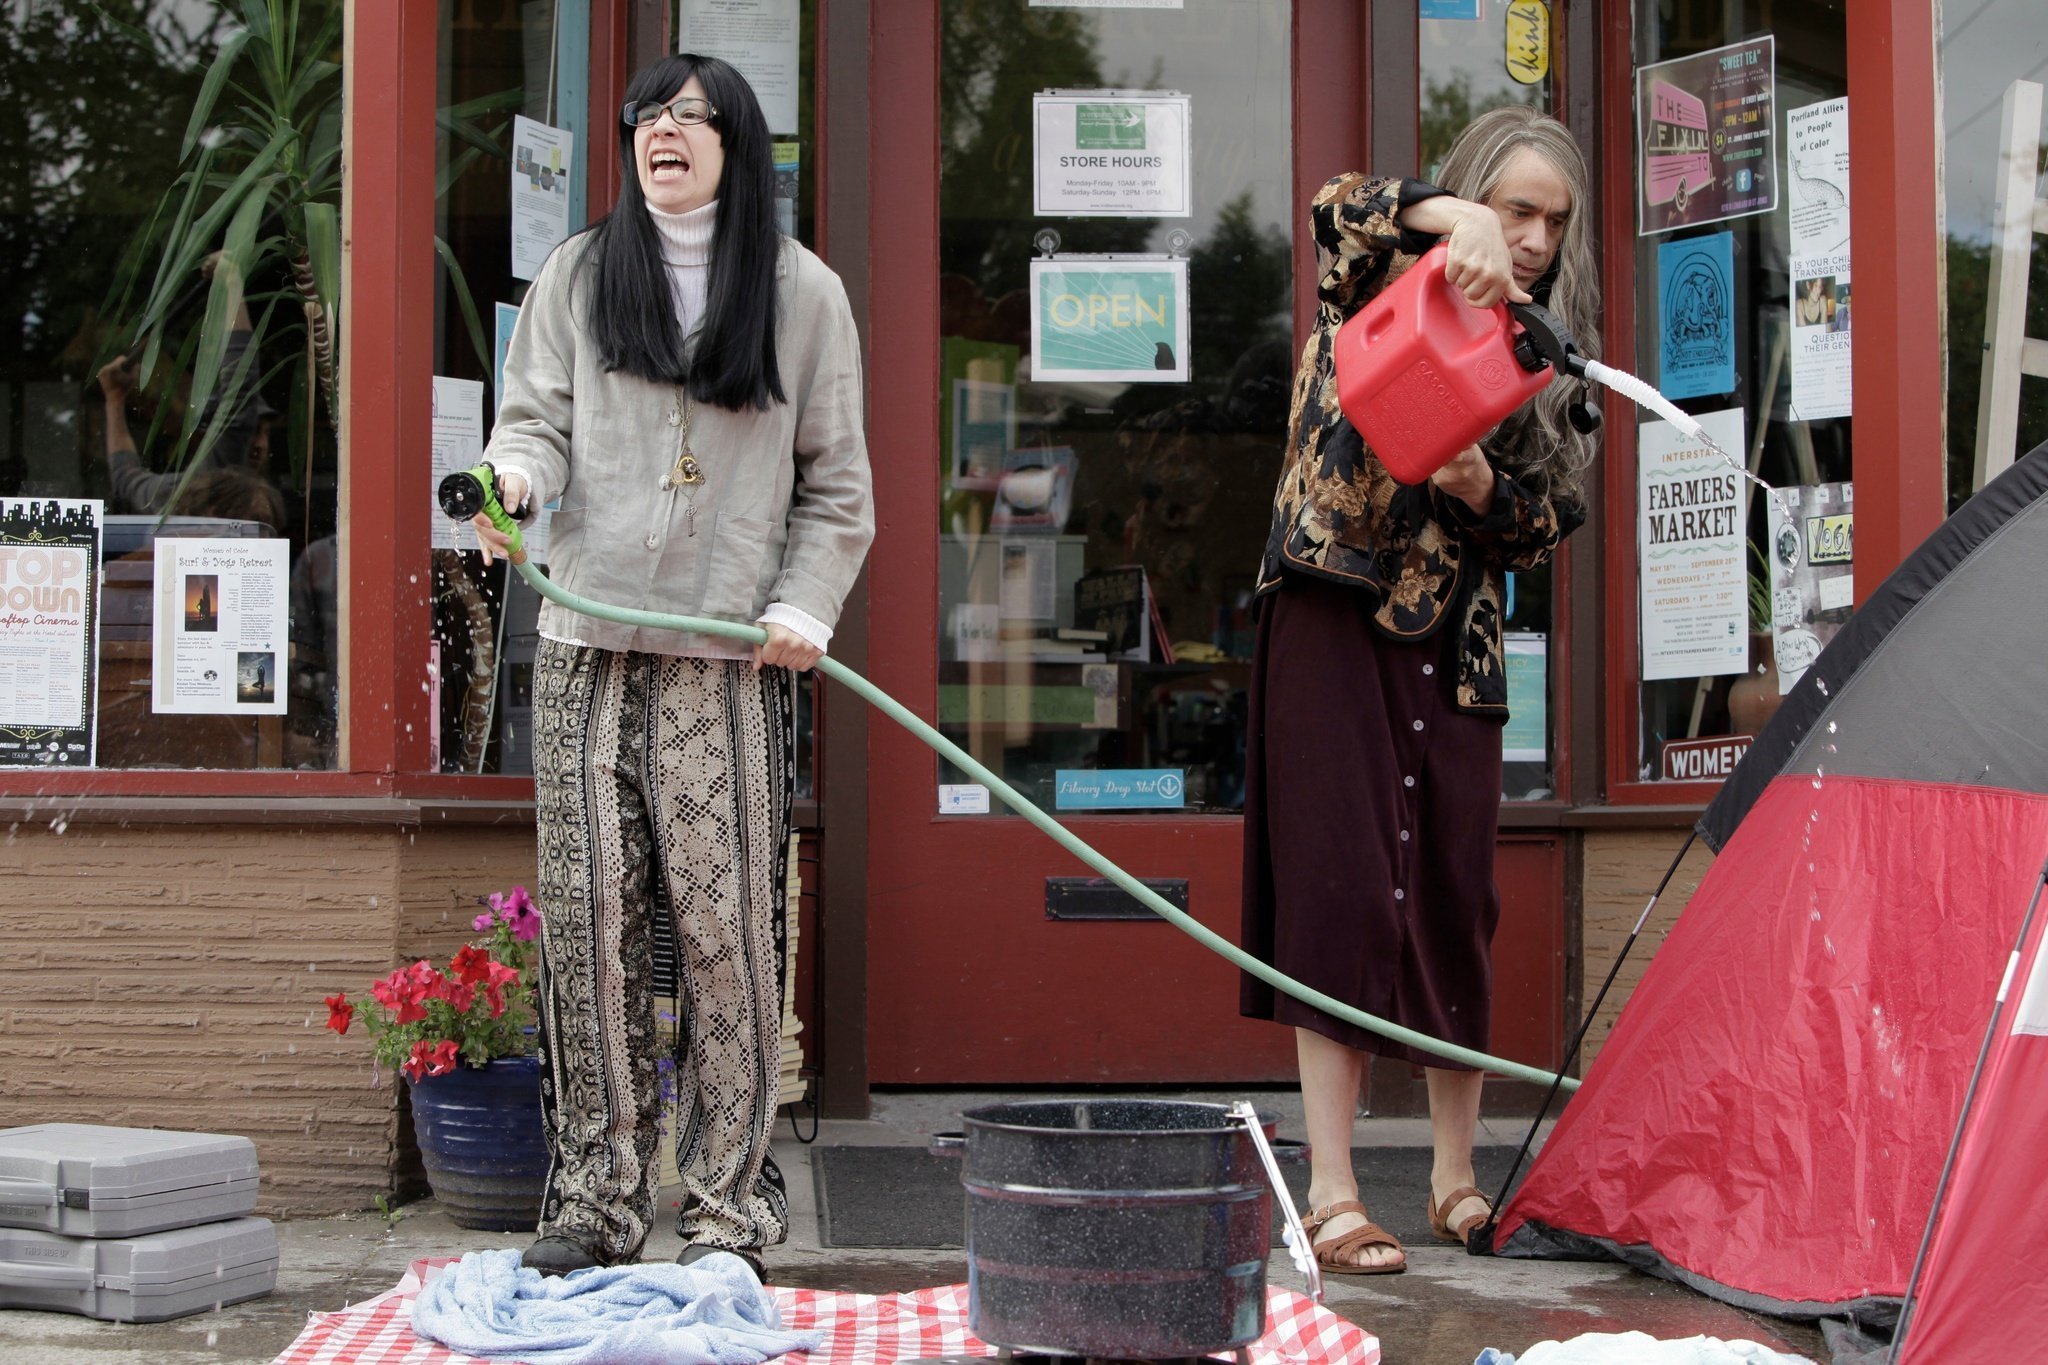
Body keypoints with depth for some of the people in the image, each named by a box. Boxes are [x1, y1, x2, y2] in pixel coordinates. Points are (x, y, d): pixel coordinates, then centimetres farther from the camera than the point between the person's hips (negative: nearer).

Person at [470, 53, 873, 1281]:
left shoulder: (805, 294, 11)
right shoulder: (577, 277, 15)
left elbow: (838, 487, 11)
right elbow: (540, 420, 9)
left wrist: (805, 606, -4)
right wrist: (516, 477, -15)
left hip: (732, 657, -2)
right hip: (588, 646, 2)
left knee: (729, 924, -5)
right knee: (589, 916, -1)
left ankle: (732, 1204, 3)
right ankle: (597, 1197, 7)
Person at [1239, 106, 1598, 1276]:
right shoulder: (1384, 287, 0)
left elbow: (1551, 524, 9)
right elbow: (1339, 206, -22)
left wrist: (1484, 488, -13)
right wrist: (1455, 217, -40)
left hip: (1454, 646, 4)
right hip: (1334, 621, -4)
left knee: (1458, 899, 4)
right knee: (1342, 891, -8)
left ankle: (1458, 1181, 15)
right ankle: (1333, 1196, -5)